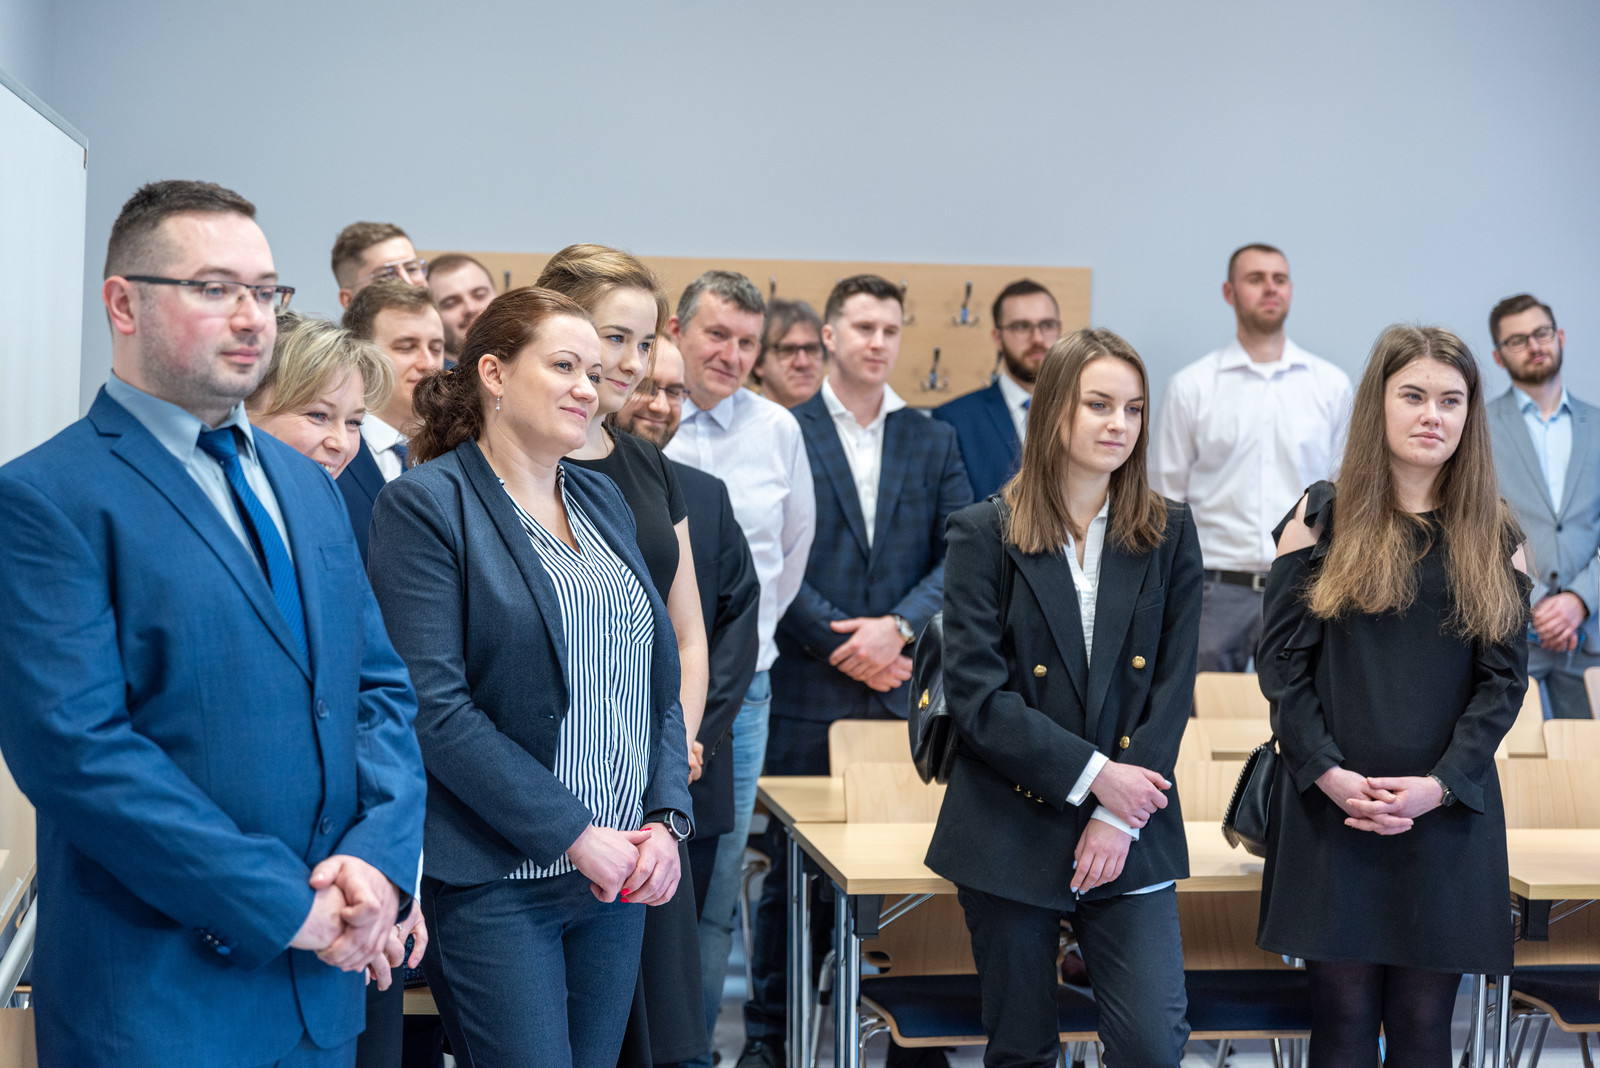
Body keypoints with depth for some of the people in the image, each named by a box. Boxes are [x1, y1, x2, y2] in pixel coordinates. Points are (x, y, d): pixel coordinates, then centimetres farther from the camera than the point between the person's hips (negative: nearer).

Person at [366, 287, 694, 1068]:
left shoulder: (603, 501, 15)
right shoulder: (424, 504, -7)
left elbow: (657, 679, 15)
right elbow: (433, 706, -15)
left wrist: (665, 819, -1)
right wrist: (574, 835, -16)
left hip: (617, 876, 7)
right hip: (496, 880, -6)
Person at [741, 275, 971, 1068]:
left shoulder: (932, 442, 12)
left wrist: (898, 627, -10)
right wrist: (840, 644, -10)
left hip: (900, 690, 3)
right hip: (804, 690, -2)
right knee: (792, 867, 3)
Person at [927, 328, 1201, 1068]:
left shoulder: (1169, 534, 6)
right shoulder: (984, 534, -1)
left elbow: (1173, 684, 1)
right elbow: (975, 694, -9)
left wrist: (1118, 820, -9)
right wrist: (1092, 775, -14)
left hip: (1130, 837, 2)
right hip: (1010, 833, -1)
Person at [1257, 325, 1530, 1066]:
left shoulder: (1493, 536, 7)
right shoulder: (1322, 519, 4)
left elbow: (1504, 678, 2)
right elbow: (1282, 661, 0)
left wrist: (1439, 785, -11)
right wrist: (1329, 774, -12)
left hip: (1448, 816, 1)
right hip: (1331, 813, -1)